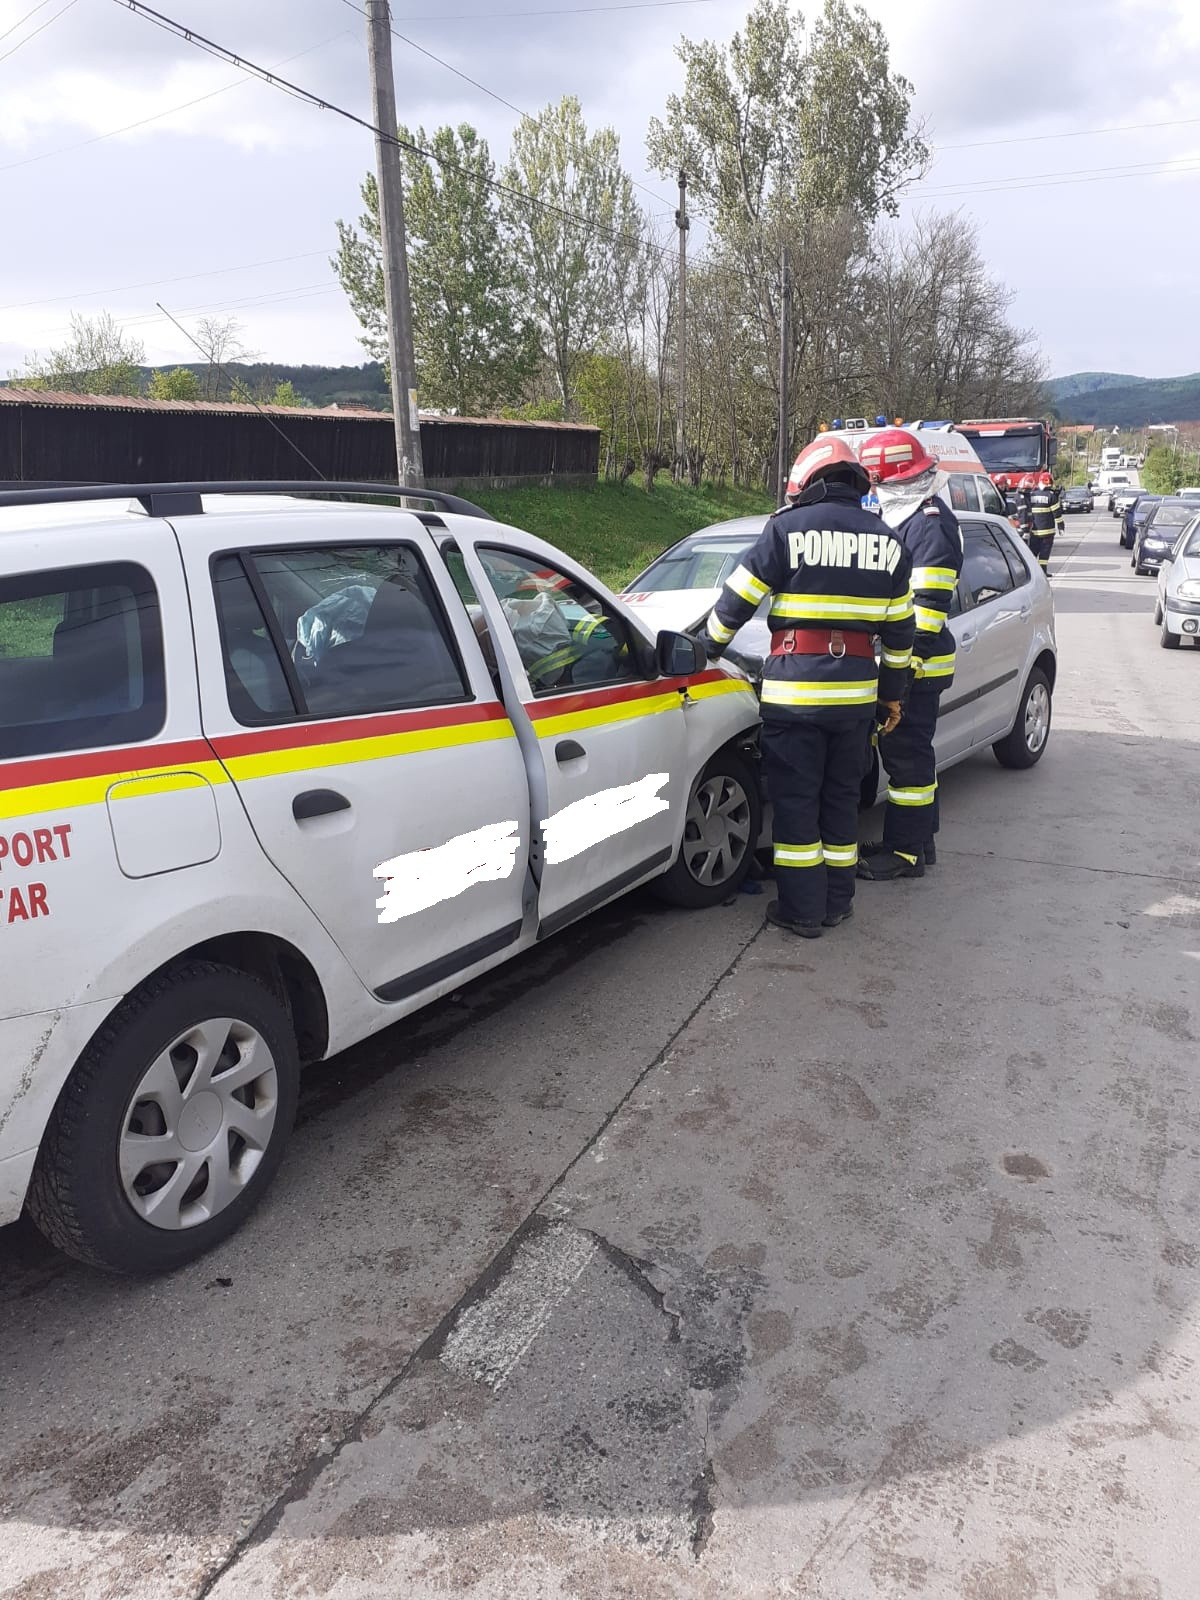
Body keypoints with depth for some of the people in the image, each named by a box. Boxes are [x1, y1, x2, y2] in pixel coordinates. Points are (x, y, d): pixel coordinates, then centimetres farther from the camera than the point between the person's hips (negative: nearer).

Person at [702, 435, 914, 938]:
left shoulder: (787, 528, -5)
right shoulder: (887, 541, 10)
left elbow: (737, 600, -2)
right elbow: (899, 629, 13)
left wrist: (709, 645, 14)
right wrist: (893, 693, 21)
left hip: (794, 688, -4)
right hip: (856, 689, 4)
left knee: (796, 801, 4)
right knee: (841, 799, 15)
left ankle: (802, 911, 9)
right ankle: (837, 903, 23)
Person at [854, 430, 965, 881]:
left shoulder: (932, 524, -14)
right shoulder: (900, 518, 17)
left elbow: (929, 604, -21)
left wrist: (907, 658, -24)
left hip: (916, 662, -10)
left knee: (907, 754, -5)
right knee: (904, 752, 17)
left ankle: (906, 851, 3)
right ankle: (918, 840, 28)